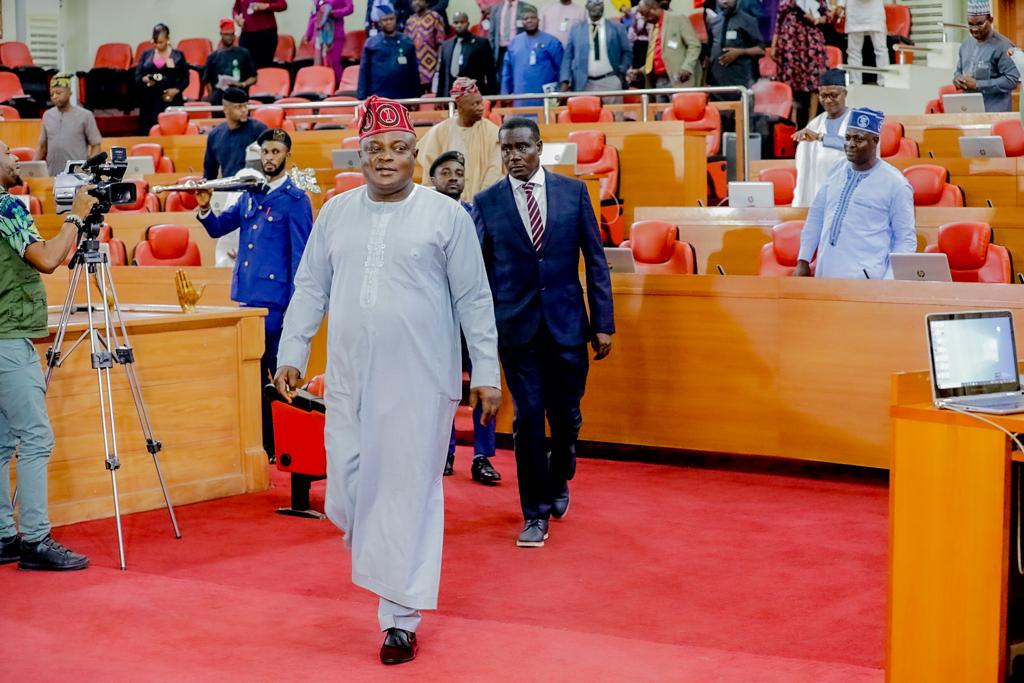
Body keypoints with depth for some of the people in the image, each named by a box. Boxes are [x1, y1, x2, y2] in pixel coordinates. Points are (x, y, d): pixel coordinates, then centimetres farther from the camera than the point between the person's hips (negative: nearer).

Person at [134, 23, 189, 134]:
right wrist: (145, 79, -12)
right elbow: (137, 77, 10)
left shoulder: (178, 55, 7)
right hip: (150, 101, 1)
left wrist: (176, 90, -11)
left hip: (171, 100, -1)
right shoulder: (146, 55, 11)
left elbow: (185, 78, 6)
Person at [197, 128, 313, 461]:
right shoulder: (250, 194, 13)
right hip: (247, 296, 7)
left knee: (280, 374, -3)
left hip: (276, 300, -7)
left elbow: (300, 256, -9)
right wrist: (204, 207, -2)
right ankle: (262, 443, 19)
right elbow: (217, 228, 18)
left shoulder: (295, 199, -6)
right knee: (253, 374, 11)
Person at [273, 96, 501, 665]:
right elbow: (311, 289, 13)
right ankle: (383, 556, 34)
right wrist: (292, 353, 5)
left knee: (410, 496, -2)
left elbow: (474, 300, 1)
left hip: (421, 383, -3)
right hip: (349, 382, 4)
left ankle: (401, 619, 7)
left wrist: (487, 372, -2)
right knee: (347, 497, 4)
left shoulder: (447, 214, 0)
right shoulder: (336, 212, 10)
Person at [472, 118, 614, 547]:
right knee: (528, 420, -1)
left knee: (567, 416, 9)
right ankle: (536, 513, 11)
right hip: (516, 326, -1)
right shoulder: (487, 202, 0)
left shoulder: (573, 191, 2)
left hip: (567, 323, 1)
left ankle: (557, 484, 38)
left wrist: (603, 323, 0)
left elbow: (595, 260, 3)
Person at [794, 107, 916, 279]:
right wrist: (803, 261, 14)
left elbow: (906, 239, -2)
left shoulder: (895, 183, -4)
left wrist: (889, 282, -12)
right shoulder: (836, 171, 10)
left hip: (864, 280, -5)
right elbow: (816, 217, 19)